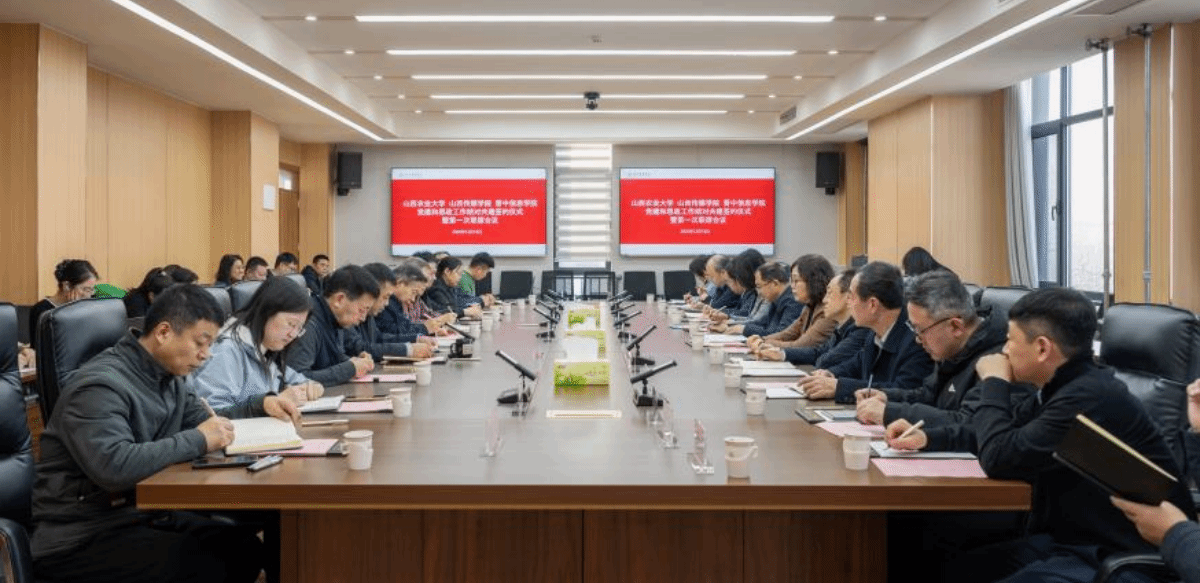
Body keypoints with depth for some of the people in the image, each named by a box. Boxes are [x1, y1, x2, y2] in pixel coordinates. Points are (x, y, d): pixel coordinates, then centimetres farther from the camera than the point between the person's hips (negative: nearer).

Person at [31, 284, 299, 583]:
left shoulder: (170, 376, 6)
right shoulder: (100, 385, -23)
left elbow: (202, 421, 22)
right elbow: (113, 467, -37)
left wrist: (261, 405, 6)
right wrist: (198, 441, -28)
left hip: (143, 514, 9)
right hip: (81, 538, -8)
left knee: (246, 547, -7)